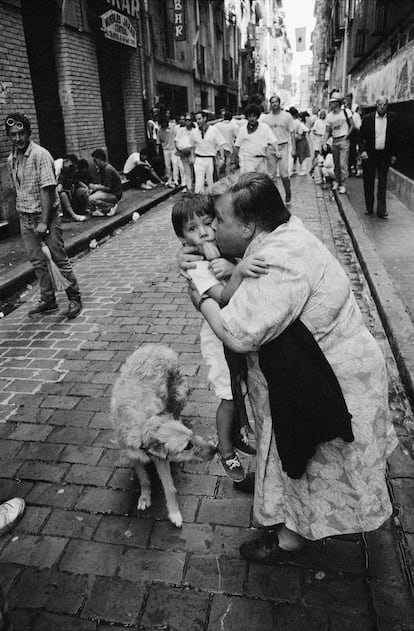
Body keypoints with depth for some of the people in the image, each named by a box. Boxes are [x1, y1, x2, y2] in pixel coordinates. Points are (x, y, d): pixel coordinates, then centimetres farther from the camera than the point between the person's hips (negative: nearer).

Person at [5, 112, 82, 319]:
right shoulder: (11, 159, 8)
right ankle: (48, 300, 21)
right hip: (25, 217, 7)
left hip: (46, 215, -7)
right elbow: (18, 189, 15)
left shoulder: (40, 155, -14)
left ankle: (75, 298, 12)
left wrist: (44, 222, -21)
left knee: (60, 259, -1)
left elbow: (47, 189, -18)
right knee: (37, 261, 10)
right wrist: (21, 212, 9)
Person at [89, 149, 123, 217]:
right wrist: (94, 188, -2)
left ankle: (111, 206, -9)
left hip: (115, 195, -10)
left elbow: (107, 188, -24)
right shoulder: (102, 168, 10)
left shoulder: (108, 169, -21)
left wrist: (95, 187, -13)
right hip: (109, 192, 10)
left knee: (92, 199, -26)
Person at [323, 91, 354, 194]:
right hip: (334, 141, 4)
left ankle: (343, 184, -1)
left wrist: (345, 138, -11)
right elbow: (327, 131, 6)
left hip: (344, 140, -4)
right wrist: (324, 142, -8)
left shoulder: (346, 111, -5)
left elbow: (352, 126, -1)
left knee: (343, 164, -8)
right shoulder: (329, 116, 5)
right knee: (336, 163, 10)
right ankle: (337, 181, 25)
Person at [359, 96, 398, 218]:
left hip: (385, 154, 0)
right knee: (368, 182, 6)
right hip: (369, 154, 0)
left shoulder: (392, 118, 1)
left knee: (382, 183, 0)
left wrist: (394, 154, 4)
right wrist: (363, 151, -12)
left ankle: (381, 210, 2)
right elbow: (361, 137, 1)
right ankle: (369, 208, 18)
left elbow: (395, 137, 6)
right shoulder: (367, 118, -2)